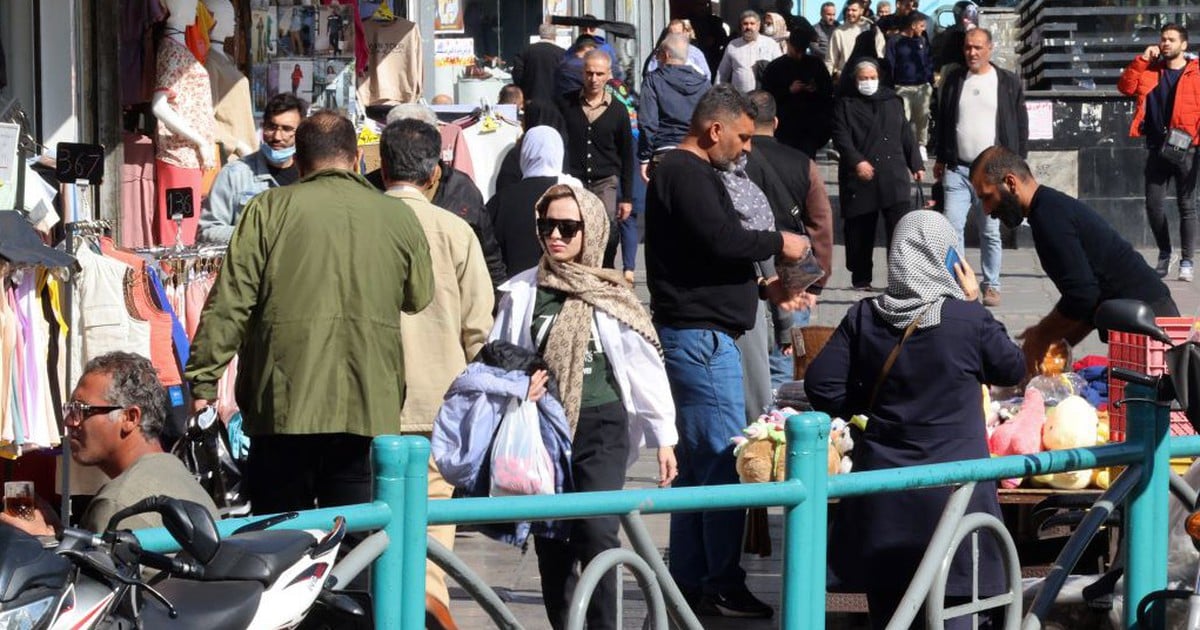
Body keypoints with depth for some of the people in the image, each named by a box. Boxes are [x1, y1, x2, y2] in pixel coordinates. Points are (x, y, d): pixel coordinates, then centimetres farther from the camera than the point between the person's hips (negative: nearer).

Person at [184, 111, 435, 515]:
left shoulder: (268, 211, -1)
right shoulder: (400, 218, 6)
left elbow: (229, 305, -5)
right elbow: (419, 299, 20)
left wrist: (203, 380, 0)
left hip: (285, 406, -2)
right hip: (370, 409, 2)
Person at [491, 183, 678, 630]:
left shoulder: (611, 298, 2)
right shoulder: (522, 292, 5)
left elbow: (646, 367, 5)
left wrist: (663, 438, 4)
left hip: (600, 428, -2)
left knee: (596, 531, -17)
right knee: (550, 542, 6)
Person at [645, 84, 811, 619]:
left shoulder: (689, 173, 21)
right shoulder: (686, 175, -13)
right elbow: (720, 240, -25)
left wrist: (764, 289, 15)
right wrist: (779, 243, -10)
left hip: (696, 337, 11)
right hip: (700, 335, -11)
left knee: (695, 462, 13)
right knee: (724, 462, -9)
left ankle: (689, 582, 18)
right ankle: (722, 587, -6)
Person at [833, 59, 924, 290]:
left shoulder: (893, 102, 17)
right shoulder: (846, 105, 6)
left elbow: (906, 136, 21)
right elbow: (841, 137, -5)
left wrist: (916, 164, 16)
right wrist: (857, 161, -19)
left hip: (894, 175, 2)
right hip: (860, 177, -2)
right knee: (860, 230, 5)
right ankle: (860, 278, 17)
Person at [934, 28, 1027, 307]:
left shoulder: (1009, 82, 1)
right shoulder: (953, 79, 8)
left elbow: (1021, 127, 4)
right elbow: (943, 120, 15)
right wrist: (941, 159, 12)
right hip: (957, 169, 2)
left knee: (990, 232, 3)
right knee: (952, 227, -6)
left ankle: (991, 286, 12)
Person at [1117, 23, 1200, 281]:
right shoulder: (1150, 71, 12)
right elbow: (1126, 87, 1)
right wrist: (1142, 60, -5)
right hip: (1156, 148, 4)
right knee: (1153, 205, 4)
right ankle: (1164, 254, 21)